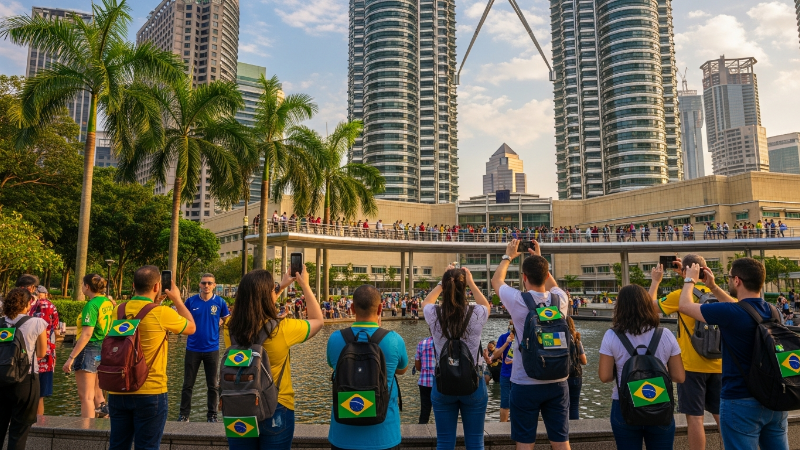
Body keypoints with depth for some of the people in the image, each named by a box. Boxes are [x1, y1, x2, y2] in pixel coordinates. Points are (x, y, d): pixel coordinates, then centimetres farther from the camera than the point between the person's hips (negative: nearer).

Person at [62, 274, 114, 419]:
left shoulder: (91, 305, -17)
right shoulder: (108, 302, 8)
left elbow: (87, 334, -22)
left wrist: (71, 357, -20)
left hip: (89, 349, -9)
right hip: (104, 350, 9)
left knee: (86, 395, -4)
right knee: (96, 392, 23)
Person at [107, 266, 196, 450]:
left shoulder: (118, 310, 1)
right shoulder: (162, 313, -14)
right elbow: (191, 327, 5)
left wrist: (154, 303, 22)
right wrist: (177, 299, 13)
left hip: (118, 392, 5)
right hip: (150, 393, -5)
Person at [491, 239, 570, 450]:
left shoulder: (518, 301, -14)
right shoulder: (561, 299, -4)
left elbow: (496, 280, 8)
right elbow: (552, 285, 22)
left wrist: (508, 256, 21)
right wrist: (539, 258, 27)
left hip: (525, 384, -3)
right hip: (557, 383, 4)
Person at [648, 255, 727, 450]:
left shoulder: (681, 295, -13)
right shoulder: (716, 293, 3)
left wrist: (655, 281, 5)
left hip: (692, 366, -6)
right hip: (717, 365, 6)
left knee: (694, 417, 1)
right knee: (721, 415, 15)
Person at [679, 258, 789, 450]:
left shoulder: (730, 313, -22)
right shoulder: (771, 311, 1)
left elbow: (685, 305, -9)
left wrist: (690, 280, 8)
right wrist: (713, 286, 23)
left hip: (741, 403, -7)